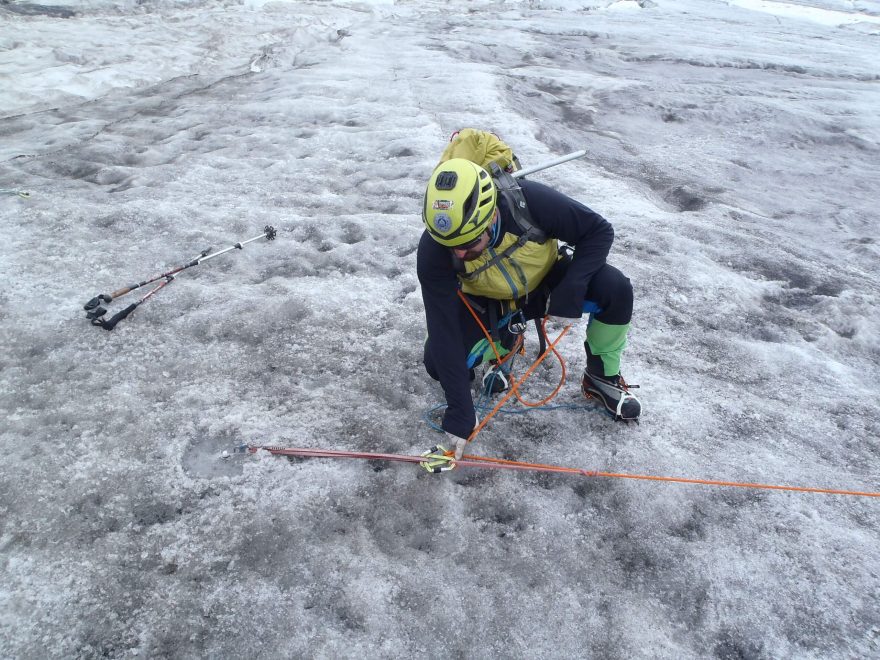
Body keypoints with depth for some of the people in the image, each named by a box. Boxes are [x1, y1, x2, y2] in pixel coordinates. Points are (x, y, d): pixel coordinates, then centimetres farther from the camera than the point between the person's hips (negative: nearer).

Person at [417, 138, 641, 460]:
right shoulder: (433, 251, -32)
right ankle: (501, 345, 11)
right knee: (438, 360, -22)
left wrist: (570, 290, -34)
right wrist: (460, 415, -32)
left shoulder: (530, 201, -36)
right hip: (487, 304, 1)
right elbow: (444, 332, -30)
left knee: (615, 290, -26)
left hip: (545, 283, 0)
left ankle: (602, 377, 0)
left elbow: (599, 230, -21)